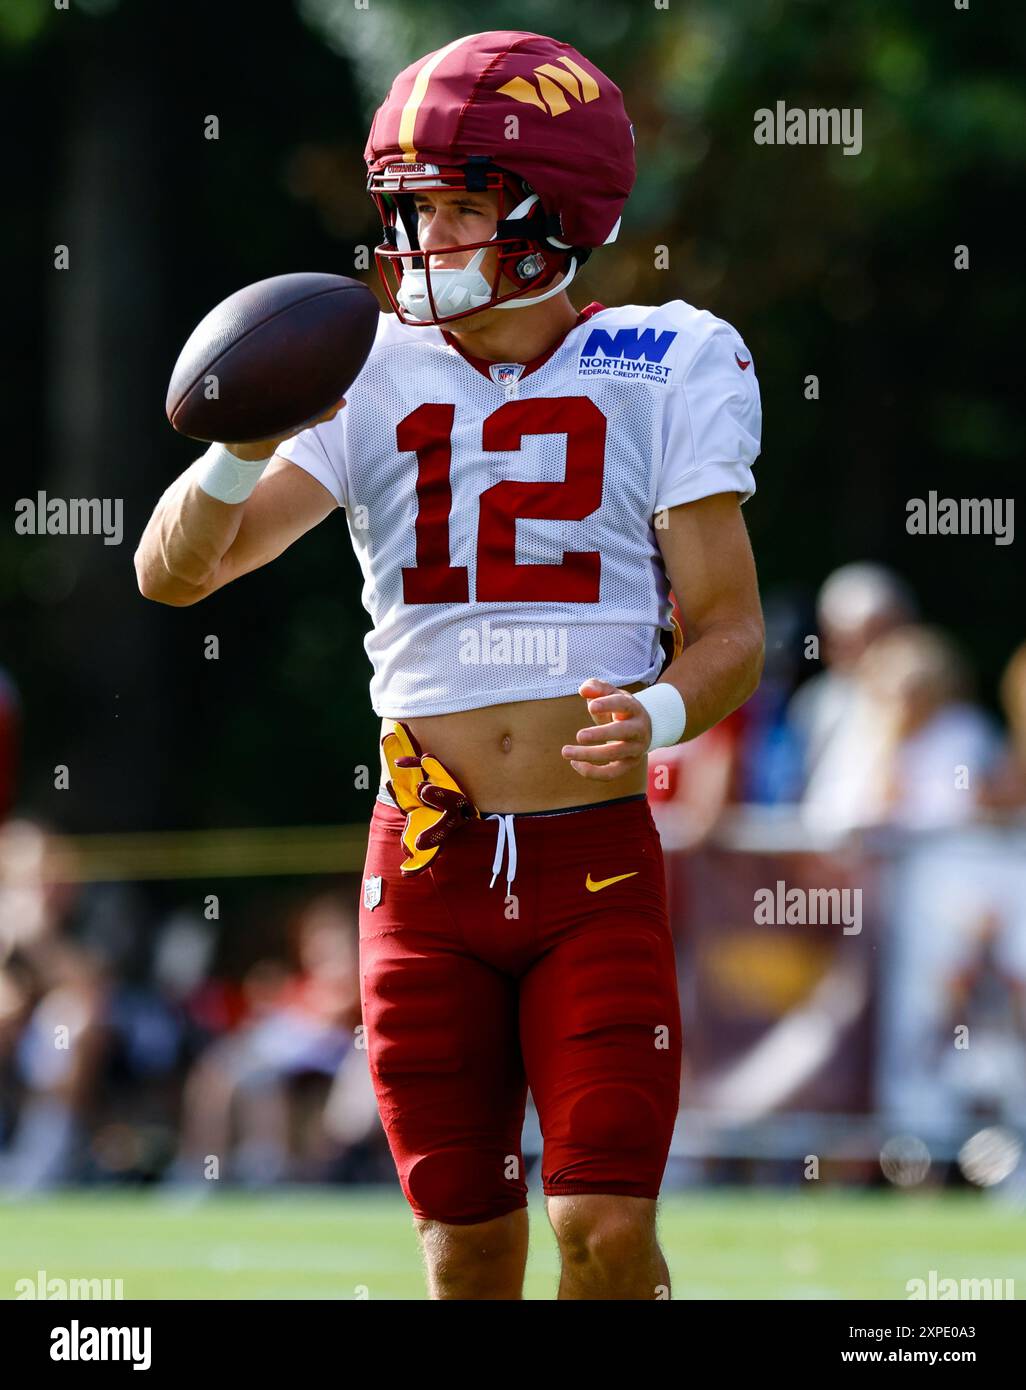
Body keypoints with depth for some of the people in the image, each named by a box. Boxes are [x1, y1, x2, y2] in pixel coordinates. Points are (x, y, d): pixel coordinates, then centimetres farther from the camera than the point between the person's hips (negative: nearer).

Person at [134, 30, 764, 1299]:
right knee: (468, 1251, 5)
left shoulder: (661, 374, 1)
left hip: (598, 869, -2)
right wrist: (240, 454, -25)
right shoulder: (372, 383, 4)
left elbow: (730, 635, 0)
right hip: (429, 864, 2)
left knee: (606, 1232, -11)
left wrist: (659, 713, -22)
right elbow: (171, 572, -4)